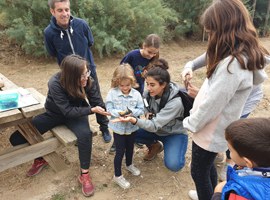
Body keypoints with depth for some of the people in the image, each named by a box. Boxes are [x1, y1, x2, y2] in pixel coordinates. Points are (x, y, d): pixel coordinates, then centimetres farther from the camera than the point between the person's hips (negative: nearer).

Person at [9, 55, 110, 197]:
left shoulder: (86, 80, -25)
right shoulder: (55, 83, -33)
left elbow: (96, 99, -12)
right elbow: (68, 111, -33)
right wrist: (92, 110, -39)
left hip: (76, 113, 0)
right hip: (54, 114, 0)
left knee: (85, 134, -33)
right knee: (17, 138, -6)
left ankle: (84, 174, -12)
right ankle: (40, 159, 23)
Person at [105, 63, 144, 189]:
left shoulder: (136, 94, -10)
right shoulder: (112, 93, -14)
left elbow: (141, 109, -9)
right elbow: (109, 109, -13)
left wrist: (132, 112, -28)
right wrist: (119, 113, -30)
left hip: (132, 127, 3)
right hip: (118, 127, -3)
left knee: (130, 148, 24)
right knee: (120, 151, 7)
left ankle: (129, 165, 53)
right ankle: (117, 176, 25)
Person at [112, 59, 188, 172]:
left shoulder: (175, 102, -33)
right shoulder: (150, 92, -16)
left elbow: (155, 125, -37)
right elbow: (143, 104, 6)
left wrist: (134, 120, -53)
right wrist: (147, 113, -17)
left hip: (174, 133, -5)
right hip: (156, 130, 6)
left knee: (173, 165, -28)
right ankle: (155, 145, 10)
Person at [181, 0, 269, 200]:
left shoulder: (232, 64, -30)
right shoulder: (245, 56, 0)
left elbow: (211, 104, -27)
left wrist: (190, 123, -9)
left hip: (210, 132, -9)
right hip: (216, 129, 9)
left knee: (199, 171, 13)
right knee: (207, 166, 27)